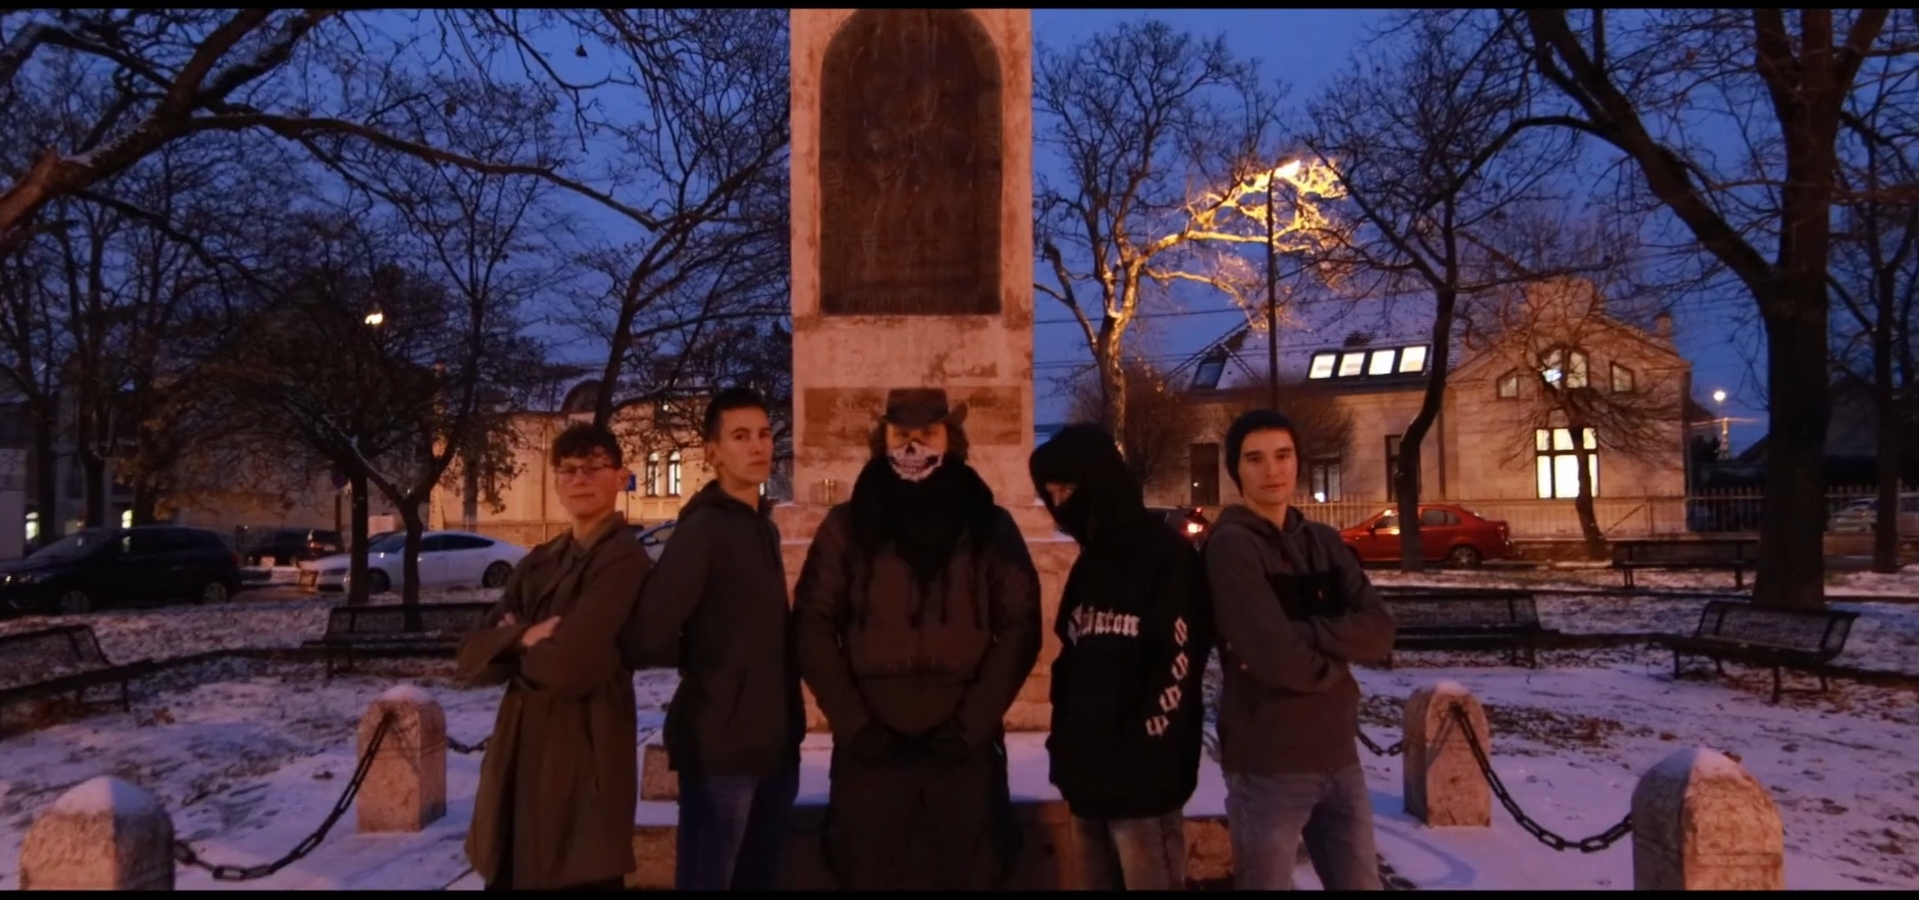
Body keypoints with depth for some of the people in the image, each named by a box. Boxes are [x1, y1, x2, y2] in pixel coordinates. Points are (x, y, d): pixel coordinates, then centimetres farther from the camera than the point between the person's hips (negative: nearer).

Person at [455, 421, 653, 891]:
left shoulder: (623, 561, -13)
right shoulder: (537, 564, 12)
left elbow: (568, 669, -22)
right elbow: (472, 657, 6)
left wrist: (510, 647, -2)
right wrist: (524, 639, -14)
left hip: (582, 764, -7)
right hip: (518, 760, 8)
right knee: (506, 880, 16)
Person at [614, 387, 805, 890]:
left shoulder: (764, 527, 12)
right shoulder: (703, 529, -14)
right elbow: (645, 639, -22)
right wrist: (704, 661, -3)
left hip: (774, 740, 8)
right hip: (721, 743, -8)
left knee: (761, 877, 17)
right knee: (708, 879, 2)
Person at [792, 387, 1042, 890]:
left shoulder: (991, 527, 5)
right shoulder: (847, 526, 5)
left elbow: (1020, 627, 1)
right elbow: (813, 626, 2)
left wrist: (971, 724, -7)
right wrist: (853, 725, -8)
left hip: (965, 747, 0)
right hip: (869, 748, 0)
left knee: (966, 877, 10)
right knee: (873, 877, 10)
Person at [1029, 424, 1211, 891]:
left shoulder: (1169, 556, -7)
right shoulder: (1089, 563, 16)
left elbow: (1177, 668, -14)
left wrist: (1138, 750, -14)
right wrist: (1065, 740, 8)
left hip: (1143, 780, -7)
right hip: (1087, 777, 7)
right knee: (1096, 884, 13)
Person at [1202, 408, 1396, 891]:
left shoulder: (1324, 542, 9)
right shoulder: (1230, 546, -12)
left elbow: (1379, 631, -3)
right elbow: (1275, 659, -21)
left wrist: (1303, 634, -17)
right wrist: (1338, 655, -4)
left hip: (1339, 757, 6)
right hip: (1268, 765, -6)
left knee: (1361, 883, 14)